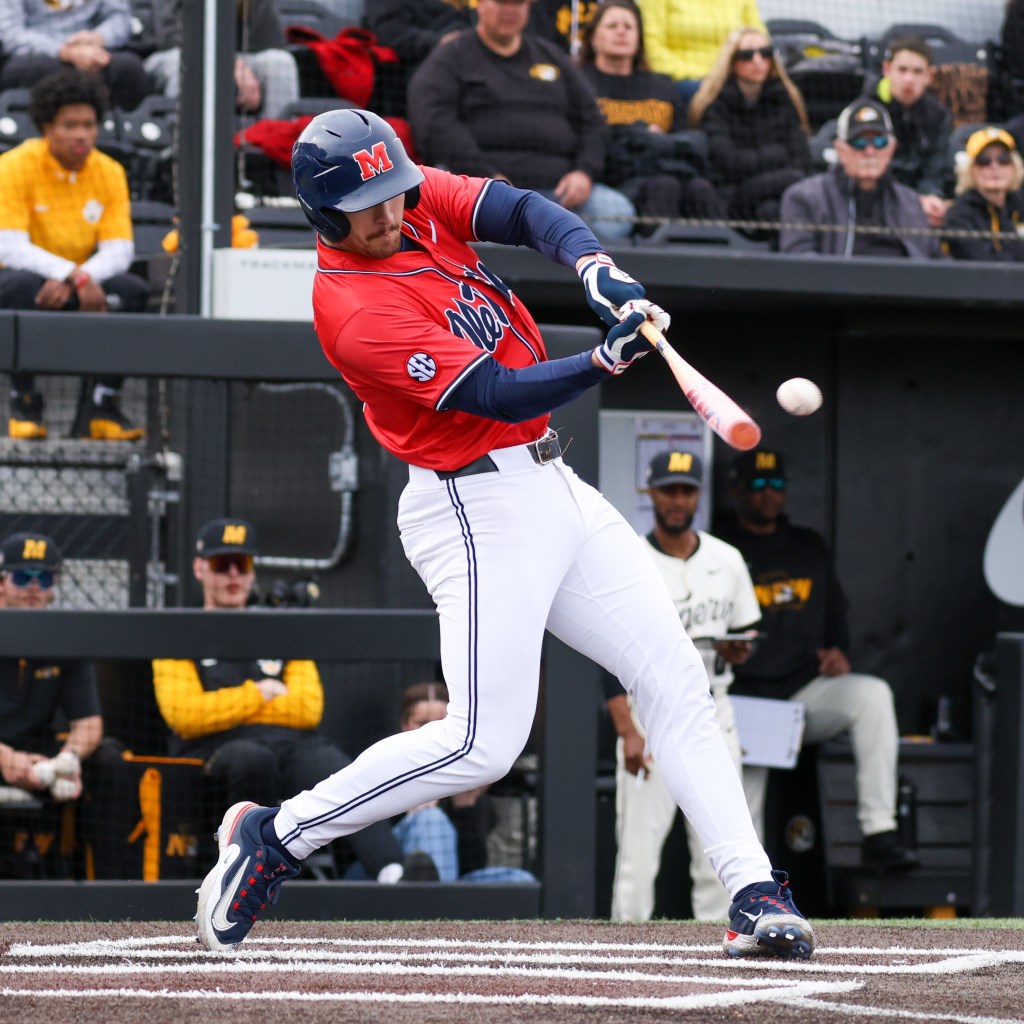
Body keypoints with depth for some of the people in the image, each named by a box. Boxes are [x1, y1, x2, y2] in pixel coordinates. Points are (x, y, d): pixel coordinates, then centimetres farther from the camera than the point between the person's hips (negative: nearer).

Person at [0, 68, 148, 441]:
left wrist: (70, 282, -28)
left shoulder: (109, 173, -2)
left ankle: (99, 404, -15)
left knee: (133, 290, -24)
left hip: (80, 290, 4)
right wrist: (77, 275, -34)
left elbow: (119, 250, -8)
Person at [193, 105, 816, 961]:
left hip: (554, 489, 9)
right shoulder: (353, 311, -22)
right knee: (482, 744, -12)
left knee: (675, 680, 3)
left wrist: (596, 268, -28)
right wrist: (607, 361, -36)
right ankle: (276, 836, 2)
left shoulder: (422, 201, 2)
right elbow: (498, 395, -24)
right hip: (480, 511, -9)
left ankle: (754, 893, 3)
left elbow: (524, 212, -9)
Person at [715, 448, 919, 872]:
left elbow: (835, 610, 25)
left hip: (806, 690, 2)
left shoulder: (809, 547, 18)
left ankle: (879, 833, -31)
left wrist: (838, 650, 3)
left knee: (873, 693, -27)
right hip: (745, 697, -2)